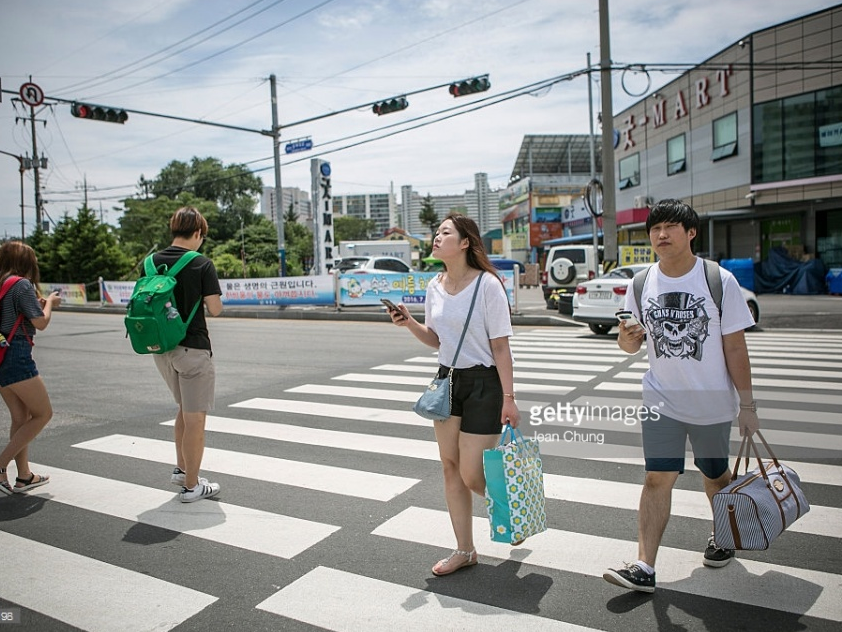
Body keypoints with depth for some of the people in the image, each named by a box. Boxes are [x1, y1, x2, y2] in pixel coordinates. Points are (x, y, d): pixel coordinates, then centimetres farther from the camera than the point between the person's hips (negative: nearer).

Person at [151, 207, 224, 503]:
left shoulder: (151, 262, 3)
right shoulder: (202, 265, -13)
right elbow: (215, 309, -14)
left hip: (161, 348, 7)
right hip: (192, 348, -6)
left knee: (185, 409, 25)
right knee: (195, 417, 4)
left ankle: (181, 469, 32)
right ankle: (191, 485, 12)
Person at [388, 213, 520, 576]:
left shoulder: (487, 284, -15)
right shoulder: (435, 287, 5)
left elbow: (500, 346, -14)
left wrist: (508, 398, -15)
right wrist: (409, 324, -3)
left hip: (483, 383, -6)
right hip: (447, 379, 7)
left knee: (471, 476, -3)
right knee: (450, 467, 10)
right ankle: (464, 550, 24)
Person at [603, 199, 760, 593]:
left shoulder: (720, 281, -9)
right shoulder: (641, 284, -2)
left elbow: (735, 347, -6)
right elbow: (632, 343, 6)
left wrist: (747, 405, -5)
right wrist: (626, 339, -19)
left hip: (713, 402, -1)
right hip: (662, 400, 1)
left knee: (715, 476, 17)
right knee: (658, 479, -3)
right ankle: (644, 567, -1)